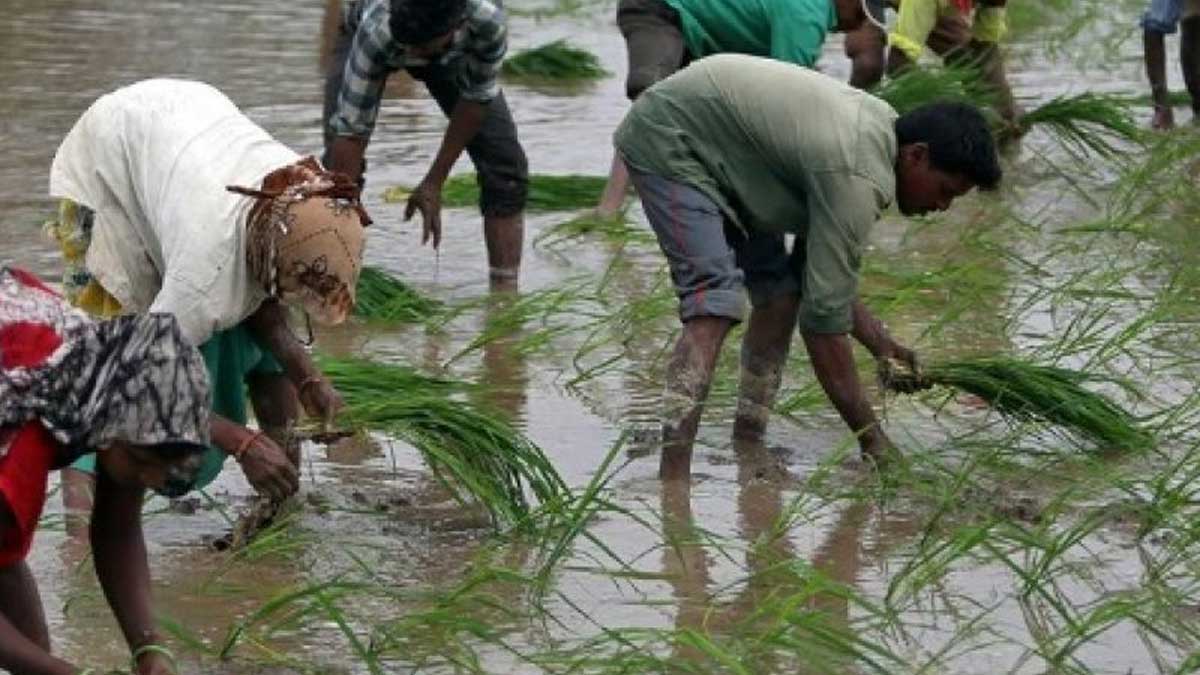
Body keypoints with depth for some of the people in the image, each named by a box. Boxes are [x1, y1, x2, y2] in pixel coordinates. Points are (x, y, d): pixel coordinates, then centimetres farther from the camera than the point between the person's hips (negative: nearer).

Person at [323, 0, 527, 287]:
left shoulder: (488, 23, -43)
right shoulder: (375, 32, -46)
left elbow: (476, 99, -25)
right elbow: (350, 130, -42)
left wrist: (434, 182, -21)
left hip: (453, 53, 1)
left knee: (505, 162, -12)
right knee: (339, 159, -20)